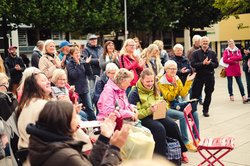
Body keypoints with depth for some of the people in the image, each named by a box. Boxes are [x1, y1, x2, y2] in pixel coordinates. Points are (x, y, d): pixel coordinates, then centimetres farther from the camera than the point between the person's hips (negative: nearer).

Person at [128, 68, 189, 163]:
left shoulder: (154, 90, 14)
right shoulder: (135, 93, -9)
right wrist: (149, 110, -25)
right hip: (144, 118, -6)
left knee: (173, 125, -19)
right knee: (160, 128, -32)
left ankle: (181, 150, -3)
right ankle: (161, 157, -22)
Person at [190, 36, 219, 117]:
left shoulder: (212, 53, 5)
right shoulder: (196, 53, 0)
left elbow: (216, 64, 0)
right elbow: (193, 64, -10)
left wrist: (209, 63, -19)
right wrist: (202, 63, -22)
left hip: (210, 76, 2)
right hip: (199, 76, -2)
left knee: (208, 94, 9)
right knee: (195, 94, -1)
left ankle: (205, 110, 22)